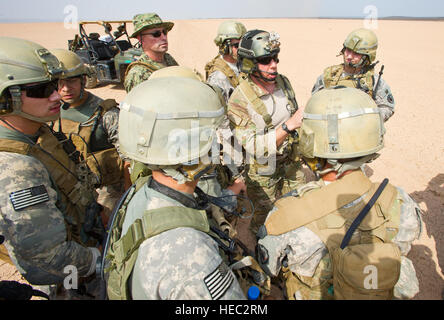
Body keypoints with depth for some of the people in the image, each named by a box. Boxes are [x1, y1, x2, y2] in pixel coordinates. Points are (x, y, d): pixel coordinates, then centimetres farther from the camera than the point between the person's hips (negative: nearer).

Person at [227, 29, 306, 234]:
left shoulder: (283, 82, -5)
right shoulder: (238, 101, -25)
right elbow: (255, 147, -30)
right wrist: (288, 126, -40)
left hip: (292, 161, 6)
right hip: (262, 169, -5)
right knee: (265, 218, 13)